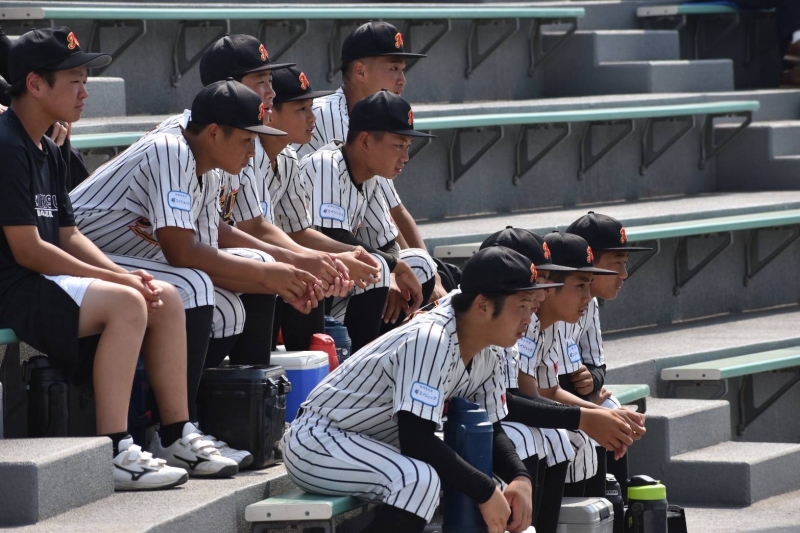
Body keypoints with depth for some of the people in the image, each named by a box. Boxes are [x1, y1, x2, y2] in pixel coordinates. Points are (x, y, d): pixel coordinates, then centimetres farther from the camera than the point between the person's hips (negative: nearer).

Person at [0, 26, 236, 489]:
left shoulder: (47, 152, 16)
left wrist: (127, 276, -2)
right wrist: (120, 280, -17)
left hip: (46, 283, 10)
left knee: (167, 298, 4)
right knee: (125, 303, -28)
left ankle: (178, 437, 5)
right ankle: (114, 454, -30)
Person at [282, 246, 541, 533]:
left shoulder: (485, 359, 1)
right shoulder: (430, 341, -26)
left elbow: (489, 431, 12)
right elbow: (417, 441, -31)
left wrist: (521, 478, -8)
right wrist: (485, 491, -26)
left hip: (373, 448, 10)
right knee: (419, 478, -33)